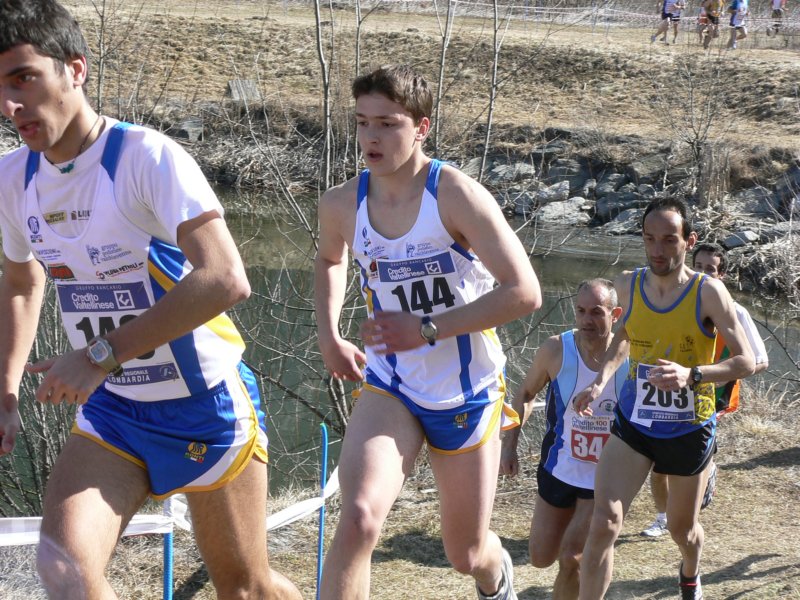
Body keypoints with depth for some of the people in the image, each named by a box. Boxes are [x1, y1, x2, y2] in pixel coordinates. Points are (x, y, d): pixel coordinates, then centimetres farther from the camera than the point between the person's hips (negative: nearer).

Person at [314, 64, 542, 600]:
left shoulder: (457, 196, -19)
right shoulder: (342, 205, -6)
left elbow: (524, 293, -23)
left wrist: (428, 328, -27)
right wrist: (329, 337, 6)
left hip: (467, 395, -2)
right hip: (390, 389, 2)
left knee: (467, 555, 15)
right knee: (360, 518, -27)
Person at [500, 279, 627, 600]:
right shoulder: (556, 350, -14)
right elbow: (525, 395, 3)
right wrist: (510, 445, -3)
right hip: (559, 468, 3)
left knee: (571, 558, -14)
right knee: (541, 558, 13)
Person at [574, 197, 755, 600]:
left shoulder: (708, 293, -17)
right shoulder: (627, 286, -6)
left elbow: (745, 362, -16)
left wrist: (691, 374, -32)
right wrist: (601, 380, -1)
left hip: (689, 430, -1)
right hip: (633, 423, 1)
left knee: (682, 528, 20)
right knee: (604, 523, -18)